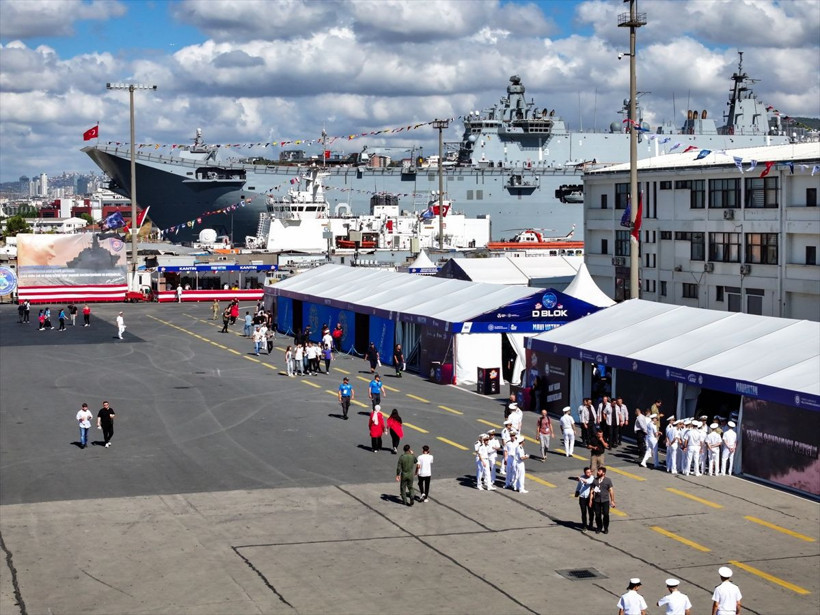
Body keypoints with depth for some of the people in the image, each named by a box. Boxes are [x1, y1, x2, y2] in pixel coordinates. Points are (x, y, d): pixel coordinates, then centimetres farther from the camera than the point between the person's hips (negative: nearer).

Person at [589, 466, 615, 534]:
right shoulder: (595, 480, 5)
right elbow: (592, 491, 6)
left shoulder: (608, 480, -1)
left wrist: (612, 501, -3)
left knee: (606, 515, 2)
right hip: (596, 500, 2)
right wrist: (590, 500, 1)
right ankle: (599, 528, 20)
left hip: (605, 501, -2)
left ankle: (606, 528, 17)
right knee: (598, 515, 5)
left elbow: (611, 491, -1)